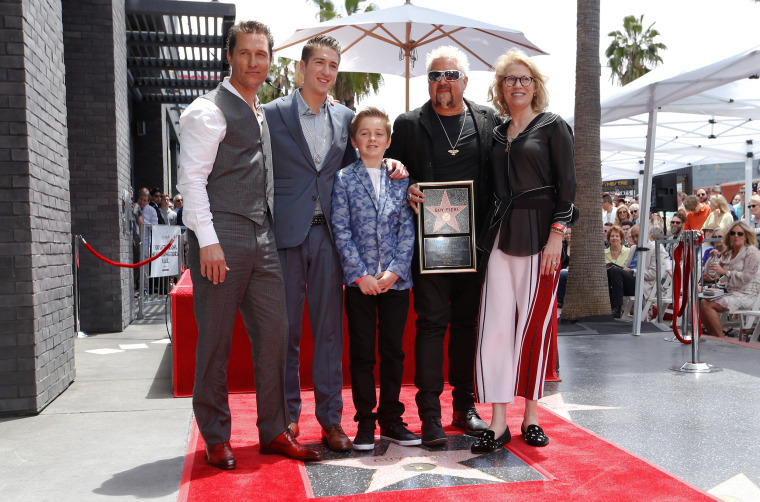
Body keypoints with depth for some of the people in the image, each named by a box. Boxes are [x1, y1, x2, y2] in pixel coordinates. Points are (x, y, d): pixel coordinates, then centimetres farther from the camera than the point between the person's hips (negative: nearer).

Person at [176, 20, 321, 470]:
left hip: (263, 239, 8)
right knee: (215, 341, 1)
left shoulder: (263, 113, 20)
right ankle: (216, 438, 15)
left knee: (275, 332, 7)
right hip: (222, 239, -7)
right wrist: (208, 241, -19)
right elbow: (191, 178, -12)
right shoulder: (209, 110, -5)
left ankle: (273, 431, 18)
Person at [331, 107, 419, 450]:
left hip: (396, 279, 2)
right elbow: (341, 231, -3)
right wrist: (361, 274, -11)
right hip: (359, 280, -2)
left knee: (393, 352, 8)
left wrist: (395, 271, -9)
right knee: (362, 354, 4)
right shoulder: (344, 179, 2)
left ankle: (391, 420, 20)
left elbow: (408, 229, 3)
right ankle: (365, 424, 15)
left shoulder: (400, 180, 8)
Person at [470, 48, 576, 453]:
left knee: (535, 324, 2)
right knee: (495, 325, -3)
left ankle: (531, 416, 16)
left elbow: (567, 187, -4)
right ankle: (498, 422, 3)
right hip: (500, 234, 4)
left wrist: (555, 237, -12)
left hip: (539, 233, -4)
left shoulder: (553, 127, 3)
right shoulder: (497, 134, 16)